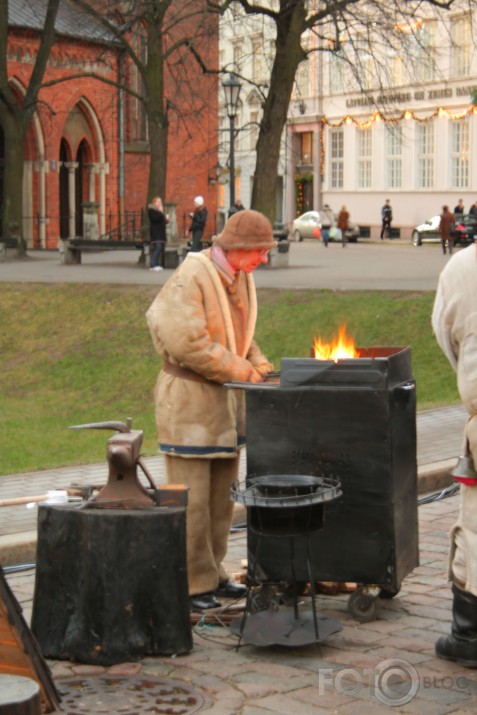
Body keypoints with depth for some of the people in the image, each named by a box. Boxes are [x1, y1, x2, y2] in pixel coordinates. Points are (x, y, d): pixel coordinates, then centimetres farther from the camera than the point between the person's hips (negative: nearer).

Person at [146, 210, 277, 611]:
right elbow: (188, 342, -23)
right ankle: (191, 584, 4)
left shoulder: (240, 278, 11)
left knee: (221, 496, 13)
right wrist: (243, 371, -16)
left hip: (227, 398, 9)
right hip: (190, 397, -9)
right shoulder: (191, 277, -17)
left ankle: (211, 574, 24)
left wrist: (261, 365, 3)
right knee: (191, 499, -4)